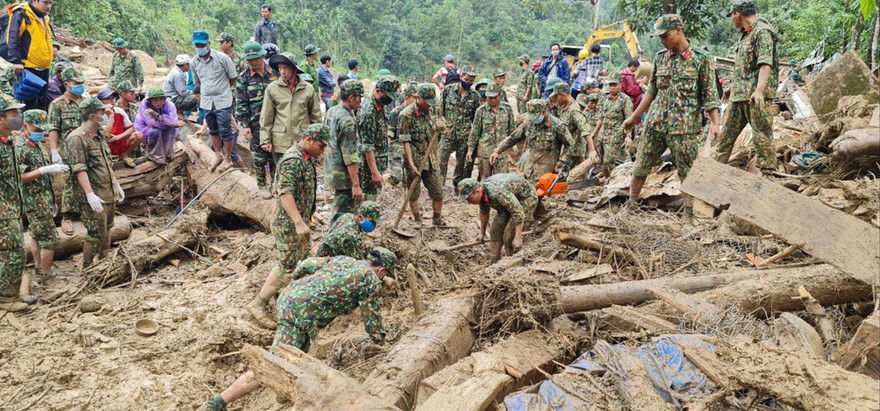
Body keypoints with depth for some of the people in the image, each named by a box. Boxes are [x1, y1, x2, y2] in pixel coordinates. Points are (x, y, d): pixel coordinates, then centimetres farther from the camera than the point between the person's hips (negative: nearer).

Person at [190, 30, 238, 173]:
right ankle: (219, 156, 31)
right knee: (213, 130, 16)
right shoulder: (194, 62, 3)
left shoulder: (222, 58, -12)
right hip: (206, 101, 5)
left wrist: (222, 89, 7)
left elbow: (233, 78, -2)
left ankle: (228, 158, 15)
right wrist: (205, 92, 12)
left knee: (225, 130, 0)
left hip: (222, 101, -5)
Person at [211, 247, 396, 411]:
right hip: (301, 313, -8)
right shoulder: (371, 280, 2)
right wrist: (378, 340, 26)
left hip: (288, 296, 8)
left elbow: (303, 266, 18)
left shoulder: (342, 259, 20)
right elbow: (371, 315, 10)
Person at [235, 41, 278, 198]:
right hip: (256, 123, -1)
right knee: (259, 155, 7)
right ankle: (262, 185, 23)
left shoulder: (274, 73, 1)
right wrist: (244, 125, -8)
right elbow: (241, 103, -2)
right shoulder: (244, 77, -3)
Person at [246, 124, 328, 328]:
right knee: (288, 264, -8)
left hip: (299, 221, 10)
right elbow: (285, 193, -31)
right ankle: (258, 304, -2)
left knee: (302, 258, 19)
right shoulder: (293, 160, -22)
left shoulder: (305, 158, 11)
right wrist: (299, 222, -36)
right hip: (289, 223, -10)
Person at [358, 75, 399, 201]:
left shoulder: (380, 103, 2)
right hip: (370, 159, -9)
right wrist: (375, 172, -27)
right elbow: (367, 146, -27)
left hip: (380, 159, 9)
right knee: (370, 195, -2)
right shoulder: (369, 112, -27)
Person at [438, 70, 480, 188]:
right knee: (442, 160, 0)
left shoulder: (474, 96, 4)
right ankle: (439, 185, 11)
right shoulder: (448, 89, -2)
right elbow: (440, 109, 1)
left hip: (464, 135, 2)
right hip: (447, 132, -2)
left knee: (462, 162, 11)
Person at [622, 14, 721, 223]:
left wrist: (715, 122, -16)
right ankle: (630, 205, 21)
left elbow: (710, 95, -5)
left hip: (684, 127, -5)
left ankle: (688, 216, 9)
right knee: (640, 167, 8)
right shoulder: (660, 57, 10)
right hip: (655, 122, 5)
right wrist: (634, 117, 17)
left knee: (687, 173, 1)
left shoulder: (701, 59, -4)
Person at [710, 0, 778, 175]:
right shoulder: (745, 33, 18)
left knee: (761, 135, -8)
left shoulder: (762, 31, -11)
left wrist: (759, 90, -33)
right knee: (727, 133, 13)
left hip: (756, 96, -9)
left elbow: (765, 64, -23)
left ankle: (768, 173, -4)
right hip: (738, 95, 9)